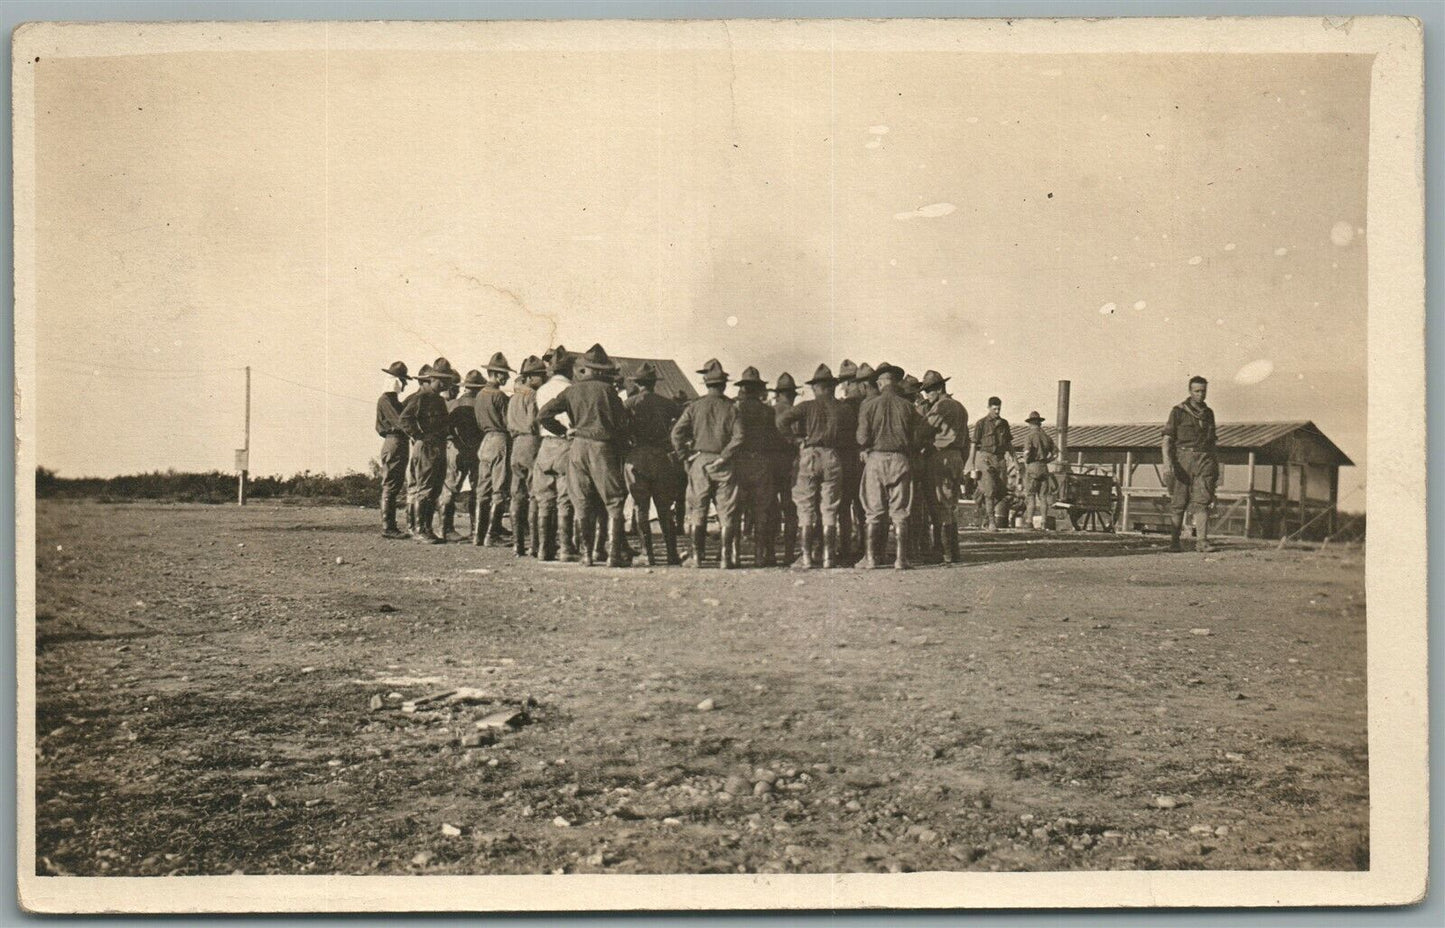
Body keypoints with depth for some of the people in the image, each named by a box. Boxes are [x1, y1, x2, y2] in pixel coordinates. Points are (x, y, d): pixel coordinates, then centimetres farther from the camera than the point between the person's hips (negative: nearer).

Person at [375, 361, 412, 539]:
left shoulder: (393, 400, 21)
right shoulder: (385, 400, -9)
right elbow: (399, 421, -20)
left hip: (400, 444, 10)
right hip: (394, 443, -10)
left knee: (395, 487, 10)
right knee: (390, 487, -9)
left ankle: (390, 526, 13)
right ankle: (387, 527, -8)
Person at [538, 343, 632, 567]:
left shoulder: (572, 391, 8)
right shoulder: (607, 389, 1)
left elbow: (543, 414, 4)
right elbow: (621, 422, -3)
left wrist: (563, 431, 15)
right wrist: (622, 450, 9)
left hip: (579, 448, 3)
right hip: (603, 447, -3)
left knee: (584, 506, 10)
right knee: (613, 503, 1)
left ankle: (586, 554, 9)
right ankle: (613, 555, -7)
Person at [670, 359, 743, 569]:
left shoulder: (695, 406, 2)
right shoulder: (730, 408, 0)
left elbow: (677, 432, -5)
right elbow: (738, 437, -10)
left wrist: (686, 455, 1)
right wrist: (723, 457, -6)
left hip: (699, 461, 1)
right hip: (723, 465, -1)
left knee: (697, 510, 7)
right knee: (726, 511, 4)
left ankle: (697, 556, 7)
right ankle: (725, 557, 3)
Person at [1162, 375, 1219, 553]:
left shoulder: (1208, 413, 16)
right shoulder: (1178, 411, 2)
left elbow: (1213, 443, 22)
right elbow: (1167, 439, -4)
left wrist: (1217, 468, 18)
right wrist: (1167, 462, -17)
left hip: (1205, 461, 3)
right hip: (1183, 459, -3)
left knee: (1202, 501, -9)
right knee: (1178, 504, 1)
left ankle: (1202, 541, -14)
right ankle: (1174, 541, 10)